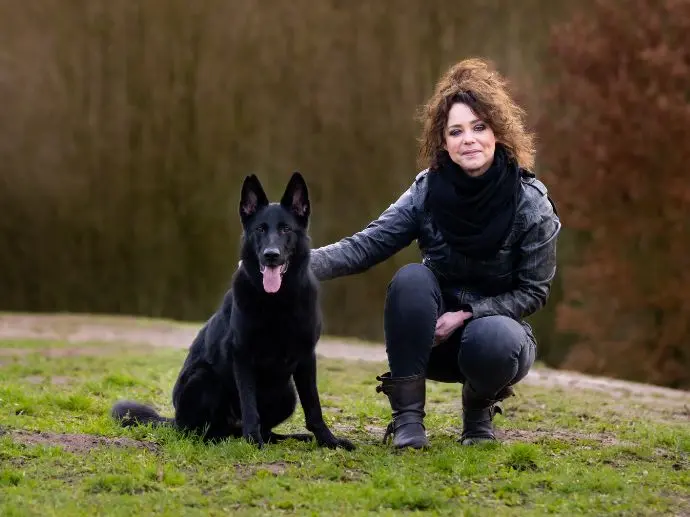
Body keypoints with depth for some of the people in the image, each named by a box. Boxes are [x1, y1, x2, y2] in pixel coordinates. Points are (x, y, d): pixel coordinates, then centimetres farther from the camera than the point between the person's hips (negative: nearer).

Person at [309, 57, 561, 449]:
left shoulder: (532, 204, -15)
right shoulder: (428, 191, -10)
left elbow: (535, 291, -10)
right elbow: (365, 246, -15)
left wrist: (466, 314, -22)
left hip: (496, 323, -2)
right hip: (434, 336, 2)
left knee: (494, 340, -37)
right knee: (411, 279, -29)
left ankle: (479, 409, -1)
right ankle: (407, 416, -22)